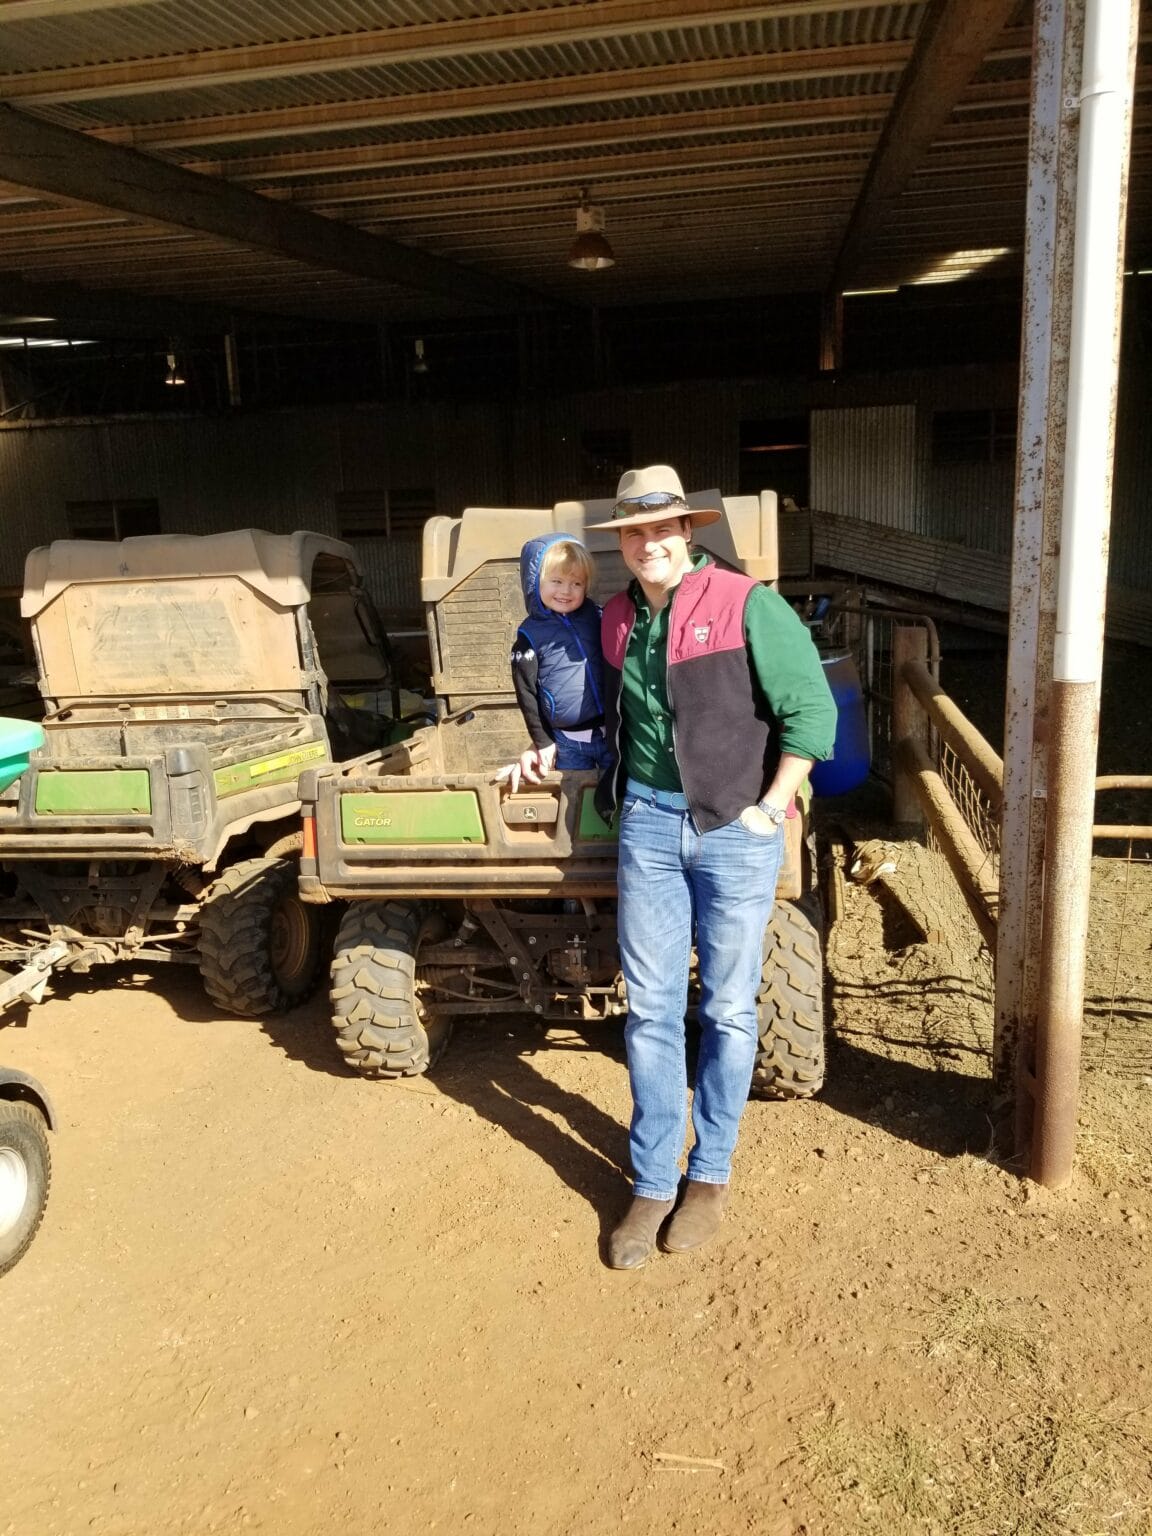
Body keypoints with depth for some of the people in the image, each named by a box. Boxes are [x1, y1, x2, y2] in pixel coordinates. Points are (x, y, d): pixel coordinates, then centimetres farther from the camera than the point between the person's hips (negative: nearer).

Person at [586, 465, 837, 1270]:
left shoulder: (747, 604, -11)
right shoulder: (617, 619, 7)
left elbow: (812, 708, -12)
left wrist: (771, 808, -12)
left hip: (736, 827, -4)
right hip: (649, 821, 4)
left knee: (728, 1011, 8)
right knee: (651, 1010, 7)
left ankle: (711, 1173, 26)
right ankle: (653, 1182, 21)